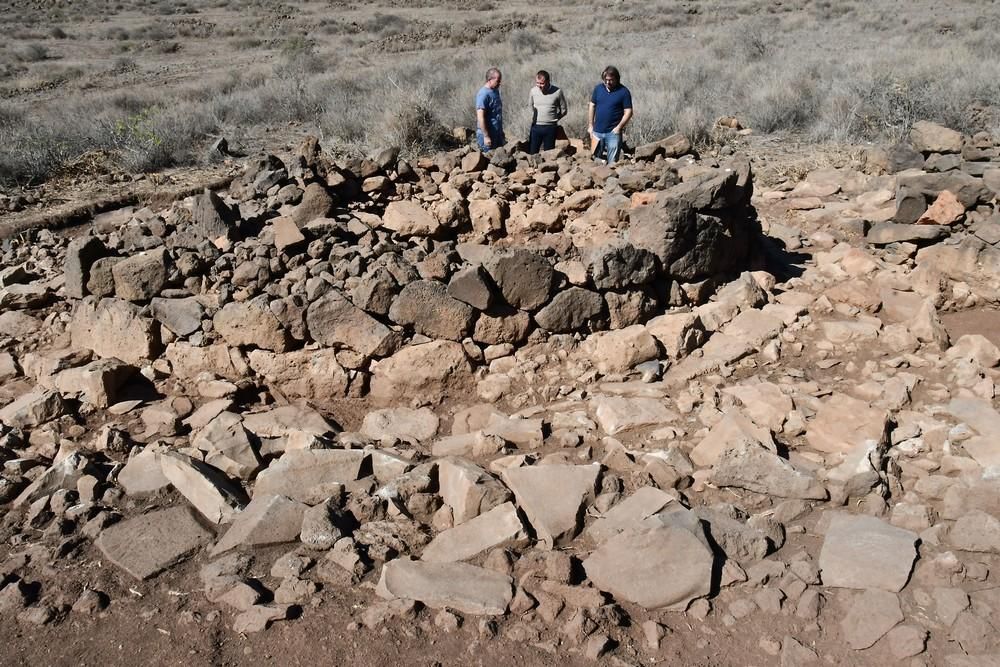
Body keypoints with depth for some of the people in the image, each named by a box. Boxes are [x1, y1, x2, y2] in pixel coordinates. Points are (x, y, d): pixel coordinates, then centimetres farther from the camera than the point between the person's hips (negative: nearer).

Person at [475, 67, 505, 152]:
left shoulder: (495, 91, 11)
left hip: (497, 134, 9)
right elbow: (480, 117, -21)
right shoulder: (483, 94, -16)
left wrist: (501, 133, 21)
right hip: (488, 135, -9)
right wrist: (486, 136, -23)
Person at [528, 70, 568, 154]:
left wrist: (554, 119, 3)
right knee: (532, 153, 1)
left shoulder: (557, 92, -6)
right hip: (536, 127, 1)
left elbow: (564, 110, 5)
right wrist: (534, 117, 10)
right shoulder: (533, 91, -1)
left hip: (550, 128, -1)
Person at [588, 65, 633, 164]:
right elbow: (592, 106, 12)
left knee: (612, 161, 0)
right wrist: (590, 125, 6)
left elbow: (628, 112, -6)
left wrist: (619, 127, -16)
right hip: (597, 131, 4)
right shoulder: (598, 88, 6)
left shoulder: (623, 91, -5)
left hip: (613, 132, -4)